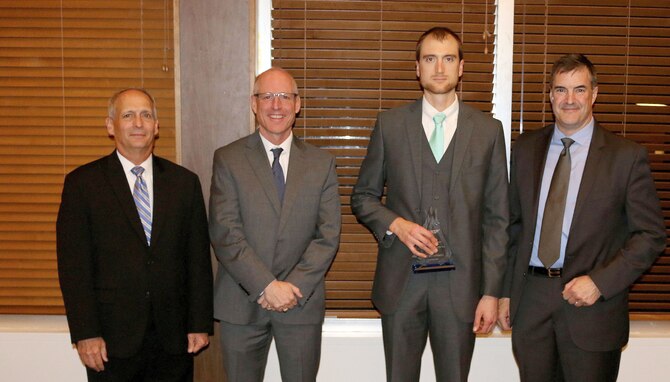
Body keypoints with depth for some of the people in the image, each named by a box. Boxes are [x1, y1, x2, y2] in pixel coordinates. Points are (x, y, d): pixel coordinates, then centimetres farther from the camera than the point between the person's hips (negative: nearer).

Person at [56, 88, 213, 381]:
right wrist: (85, 334, -9)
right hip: (112, 338, -2)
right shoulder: (82, 183, -1)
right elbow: (73, 265, -4)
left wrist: (200, 324, 2)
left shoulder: (185, 182, 5)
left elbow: (198, 258, 5)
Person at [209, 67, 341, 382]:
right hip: (242, 303, -1)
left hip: (302, 302, 1)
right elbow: (224, 233, -9)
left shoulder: (321, 163, 4)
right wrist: (267, 286, -15)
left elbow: (328, 235, -1)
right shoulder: (228, 159, -1)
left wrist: (294, 287, -12)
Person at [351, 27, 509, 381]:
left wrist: (491, 292, -2)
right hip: (400, 281, 0)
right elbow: (362, 196, 8)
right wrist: (395, 224, -12)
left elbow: (496, 218, 2)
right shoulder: (390, 124, 3)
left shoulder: (488, 130, 2)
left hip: (460, 283, 0)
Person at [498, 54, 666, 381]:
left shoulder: (627, 155, -4)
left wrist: (599, 282, -15)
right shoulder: (526, 148, 7)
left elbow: (651, 235, -4)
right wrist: (506, 291, 7)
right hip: (530, 299, 3)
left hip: (592, 307, -3)